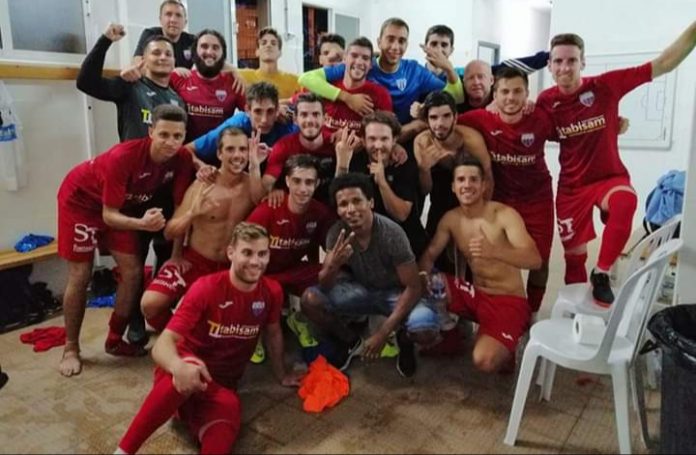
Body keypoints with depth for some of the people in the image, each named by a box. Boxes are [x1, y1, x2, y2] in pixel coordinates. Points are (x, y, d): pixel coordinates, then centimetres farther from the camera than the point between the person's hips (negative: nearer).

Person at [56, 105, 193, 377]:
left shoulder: (182, 159, -23)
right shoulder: (122, 157, -38)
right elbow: (109, 215, -32)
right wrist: (141, 223, -51)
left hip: (123, 204, 5)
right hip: (80, 199, -5)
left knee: (133, 271, -1)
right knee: (80, 276, -3)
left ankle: (115, 340, 18)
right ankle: (71, 348, 16)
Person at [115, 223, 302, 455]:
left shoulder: (272, 291, -6)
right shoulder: (206, 288, -18)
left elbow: (273, 333, 16)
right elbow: (162, 344, -27)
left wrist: (281, 374, 25)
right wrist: (178, 366, -49)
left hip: (222, 384, 2)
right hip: (189, 372, -1)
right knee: (185, 376, -41)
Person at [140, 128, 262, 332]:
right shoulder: (202, 185, -10)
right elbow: (169, 232, -10)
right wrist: (192, 213, -32)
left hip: (231, 267, 2)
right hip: (193, 260, -1)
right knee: (150, 304, -18)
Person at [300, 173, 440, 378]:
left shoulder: (391, 234, -28)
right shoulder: (337, 232, -18)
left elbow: (413, 287, -23)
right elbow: (324, 286, -16)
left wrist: (382, 333, -26)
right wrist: (333, 264, -41)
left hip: (395, 292, -3)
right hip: (362, 289, 3)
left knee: (427, 330, -33)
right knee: (310, 299, -22)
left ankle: (404, 341, 7)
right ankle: (351, 342, 6)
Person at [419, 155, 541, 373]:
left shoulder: (505, 215, -17)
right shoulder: (450, 219, 0)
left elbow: (534, 260, -28)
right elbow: (429, 254, 4)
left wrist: (494, 251, -48)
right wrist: (423, 274, -22)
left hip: (508, 301, -5)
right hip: (475, 295, 5)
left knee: (484, 361, -28)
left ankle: (511, 346, 8)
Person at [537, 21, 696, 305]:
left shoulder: (605, 85, -13)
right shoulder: (546, 100, -7)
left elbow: (663, 64, -14)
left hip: (610, 177, -2)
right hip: (571, 185, 2)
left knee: (625, 202, -38)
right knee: (573, 256, 9)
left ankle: (601, 274, -17)